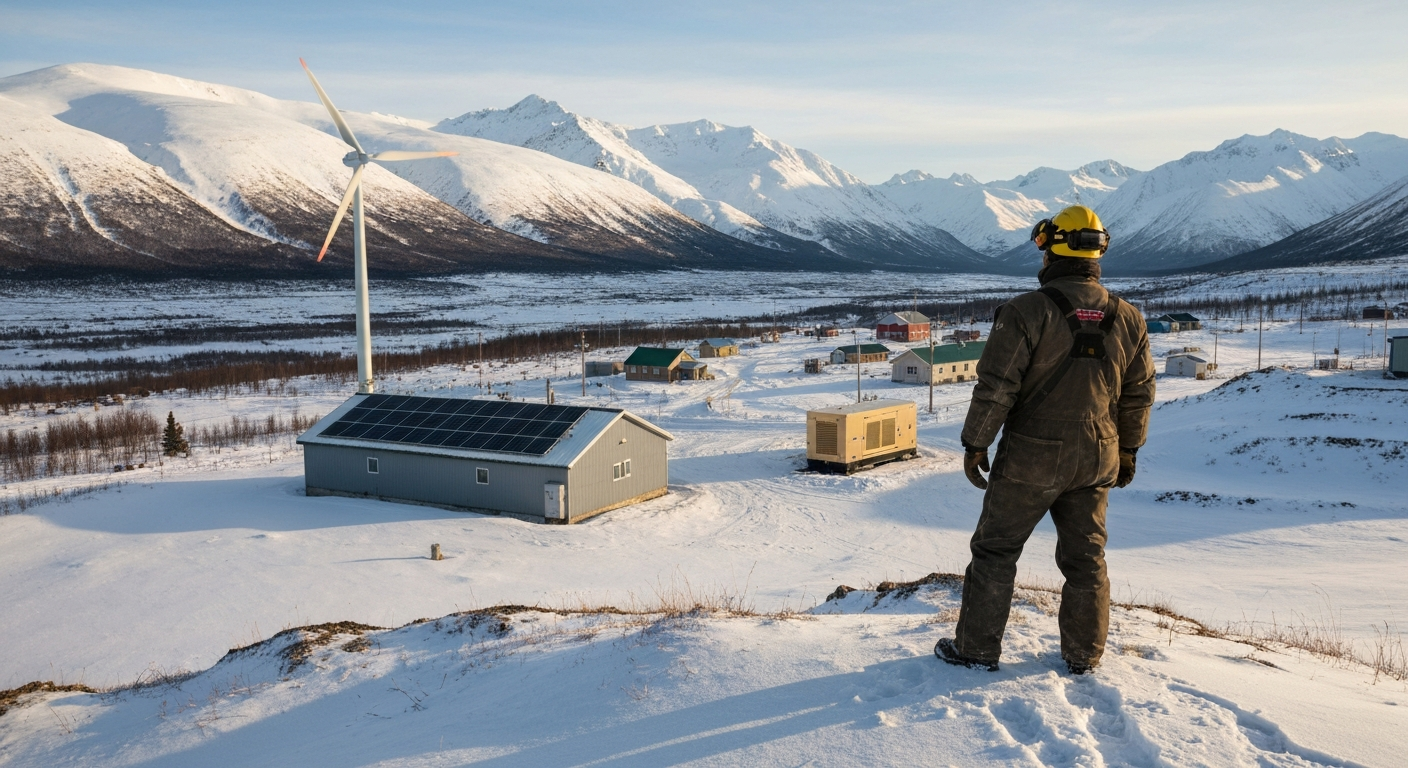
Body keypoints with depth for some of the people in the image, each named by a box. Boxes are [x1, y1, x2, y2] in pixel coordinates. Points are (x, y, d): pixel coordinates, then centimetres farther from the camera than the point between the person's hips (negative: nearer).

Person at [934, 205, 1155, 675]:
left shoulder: (1026, 312, -15)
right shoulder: (1127, 320, 2)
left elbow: (996, 386, -16)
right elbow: (1139, 393, 9)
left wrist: (975, 443, -6)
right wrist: (1128, 451, 20)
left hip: (1030, 460, -4)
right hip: (1096, 461, 5)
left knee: (995, 550, 9)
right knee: (1085, 557, 16)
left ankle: (977, 648, 16)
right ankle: (1083, 654, 25)